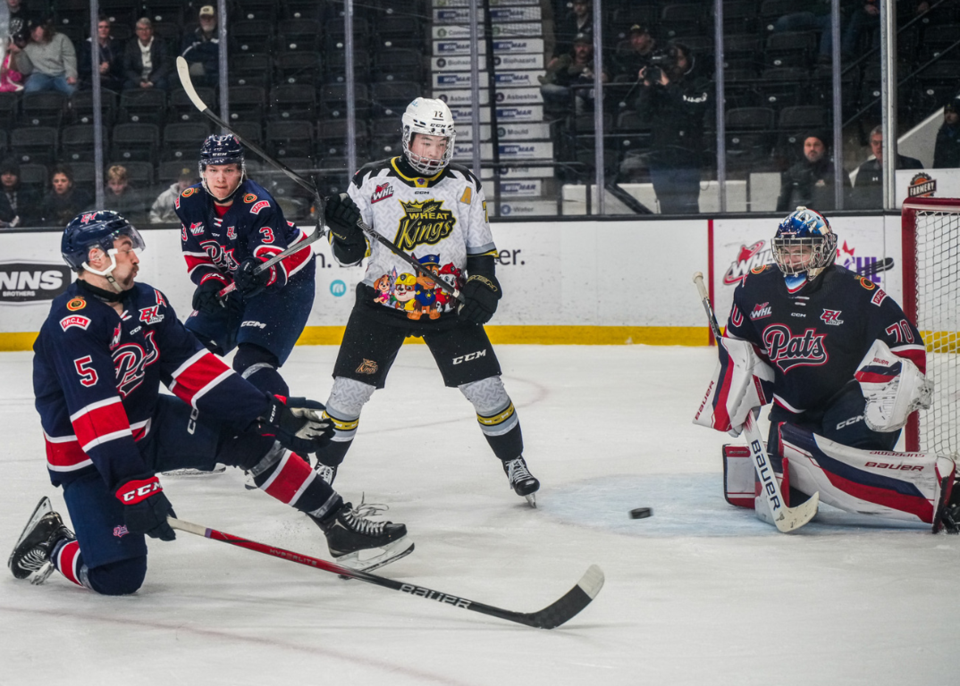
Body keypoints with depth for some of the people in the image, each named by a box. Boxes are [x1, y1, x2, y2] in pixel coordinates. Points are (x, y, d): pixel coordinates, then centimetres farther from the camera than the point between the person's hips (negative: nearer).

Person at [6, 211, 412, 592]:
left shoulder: (146, 301, 2)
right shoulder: (72, 324, -25)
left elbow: (193, 368, 1)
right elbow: (95, 416, -32)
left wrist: (269, 410, -7)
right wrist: (133, 487, -40)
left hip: (146, 426, 7)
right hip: (88, 459, -7)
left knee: (253, 434, -7)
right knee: (119, 578, -16)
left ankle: (339, 526, -1)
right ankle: (49, 542, 13)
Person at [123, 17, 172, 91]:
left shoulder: (160, 44, 4)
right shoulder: (131, 46, 8)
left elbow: (167, 65, -5)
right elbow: (127, 69, 2)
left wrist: (151, 81, -18)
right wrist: (139, 82, -16)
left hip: (155, 81, -1)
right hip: (137, 81, 1)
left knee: (161, 84, -35)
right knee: (128, 85, -32)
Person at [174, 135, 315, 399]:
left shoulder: (258, 205, -29)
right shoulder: (190, 202, -10)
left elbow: (274, 261, -39)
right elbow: (196, 257, -2)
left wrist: (260, 272, -62)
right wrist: (210, 283, -22)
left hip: (287, 280, -7)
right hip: (232, 282, 7)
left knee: (252, 360, -24)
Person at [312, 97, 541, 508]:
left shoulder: (464, 186, 1)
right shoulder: (372, 182, -6)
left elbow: (481, 249, 10)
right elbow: (348, 254, -3)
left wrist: (483, 287, -7)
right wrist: (343, 229, -24)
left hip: (448, 305, 1)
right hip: (382, 302, -1)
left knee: (485, 387, -3)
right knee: (350, 388, -6)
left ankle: (515, 464, 17)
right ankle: (323, 468, 14)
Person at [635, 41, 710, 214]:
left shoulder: (699, 85, 7)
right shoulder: (657, 83, 13)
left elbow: (695, 107, -12)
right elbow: (645, 112, 6)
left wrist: (669, 86, -10)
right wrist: (646, 87, -7)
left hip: (687, 159, -3)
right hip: (661, 158, 3)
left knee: (688, 207, -11)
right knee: (667, 208, 6)